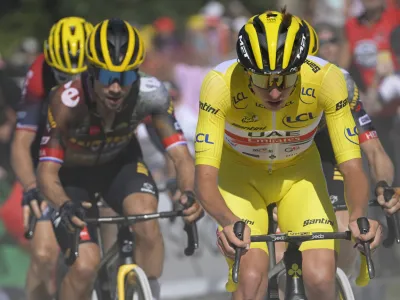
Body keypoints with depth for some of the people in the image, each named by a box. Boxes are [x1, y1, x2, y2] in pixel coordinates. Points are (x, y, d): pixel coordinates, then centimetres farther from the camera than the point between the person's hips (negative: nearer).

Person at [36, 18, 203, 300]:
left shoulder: (151, 94, -31)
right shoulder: (68, 100, -37)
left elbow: (180, 154, -29)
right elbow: (47, 170, -34)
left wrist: (190, 193, -50)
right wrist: (64, 205, -55)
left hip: (120, 161, 2)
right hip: (73, 173, -2)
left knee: (147, 221, -29)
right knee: (85, 266, -18)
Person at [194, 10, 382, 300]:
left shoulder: (326, 79, -31)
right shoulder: (221, 83, -33)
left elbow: (352, 167, -28)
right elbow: (205, 176, -36)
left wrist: (358, 215, -49)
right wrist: (228, 222, -56)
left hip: (299, 172, 1)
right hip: (241, 174, -1)